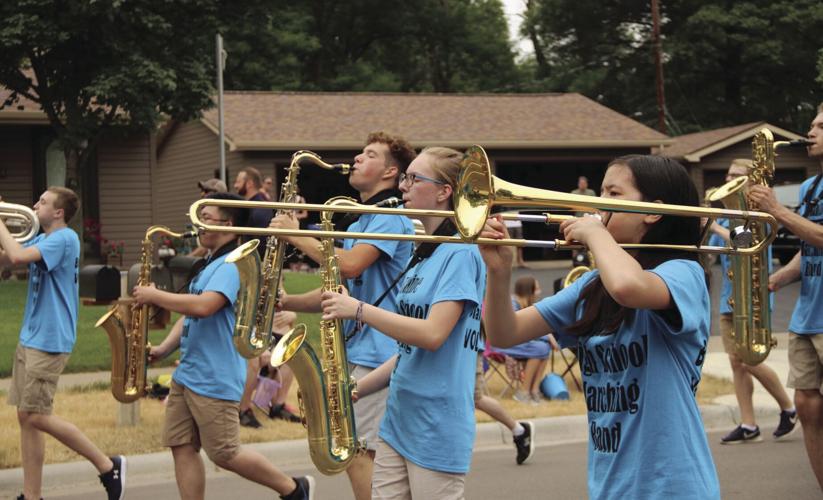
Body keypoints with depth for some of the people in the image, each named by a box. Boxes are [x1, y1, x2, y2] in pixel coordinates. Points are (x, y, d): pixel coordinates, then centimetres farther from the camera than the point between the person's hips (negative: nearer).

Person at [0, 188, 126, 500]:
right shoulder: (42, 240, 15)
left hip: (49, 341, -9)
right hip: (29, 338, 9)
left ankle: (107, 465, 2)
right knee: (26, 417, 7)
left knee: (36, 416, -9)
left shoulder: (64, 238, -14)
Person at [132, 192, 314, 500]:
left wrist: (155, 296, -18)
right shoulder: (212, 265, 17)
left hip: (215, 380, -10)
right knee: (181, 447, 4)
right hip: (187, 373, 10)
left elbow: (202, 307, -29)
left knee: (224, 455, -4)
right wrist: (164, 348, 8)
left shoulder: (232, 264, -15)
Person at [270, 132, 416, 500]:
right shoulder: (357, 223, 21)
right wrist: (284, 301, 5)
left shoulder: (391, 216, -10)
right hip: (354, 349, 10)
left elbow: (349, 266, -23)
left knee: (355, 451, -10)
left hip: (377, 353, -10)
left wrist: (297, 235, -14)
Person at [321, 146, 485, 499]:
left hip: (437, 430, -8)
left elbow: (432, 335, -22)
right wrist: (357, 388, 9)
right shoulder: (424, 254, 15)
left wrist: (358, 310, -18)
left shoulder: (460, 253, -12)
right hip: (398, 422, 9)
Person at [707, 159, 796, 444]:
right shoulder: (728, 216, 14)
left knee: (749, 361, -10)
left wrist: (715, 227, -25)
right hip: (729, 300, 7)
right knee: (737, 362, 5)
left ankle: (788, 408, 10)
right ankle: (748, 426, 9)